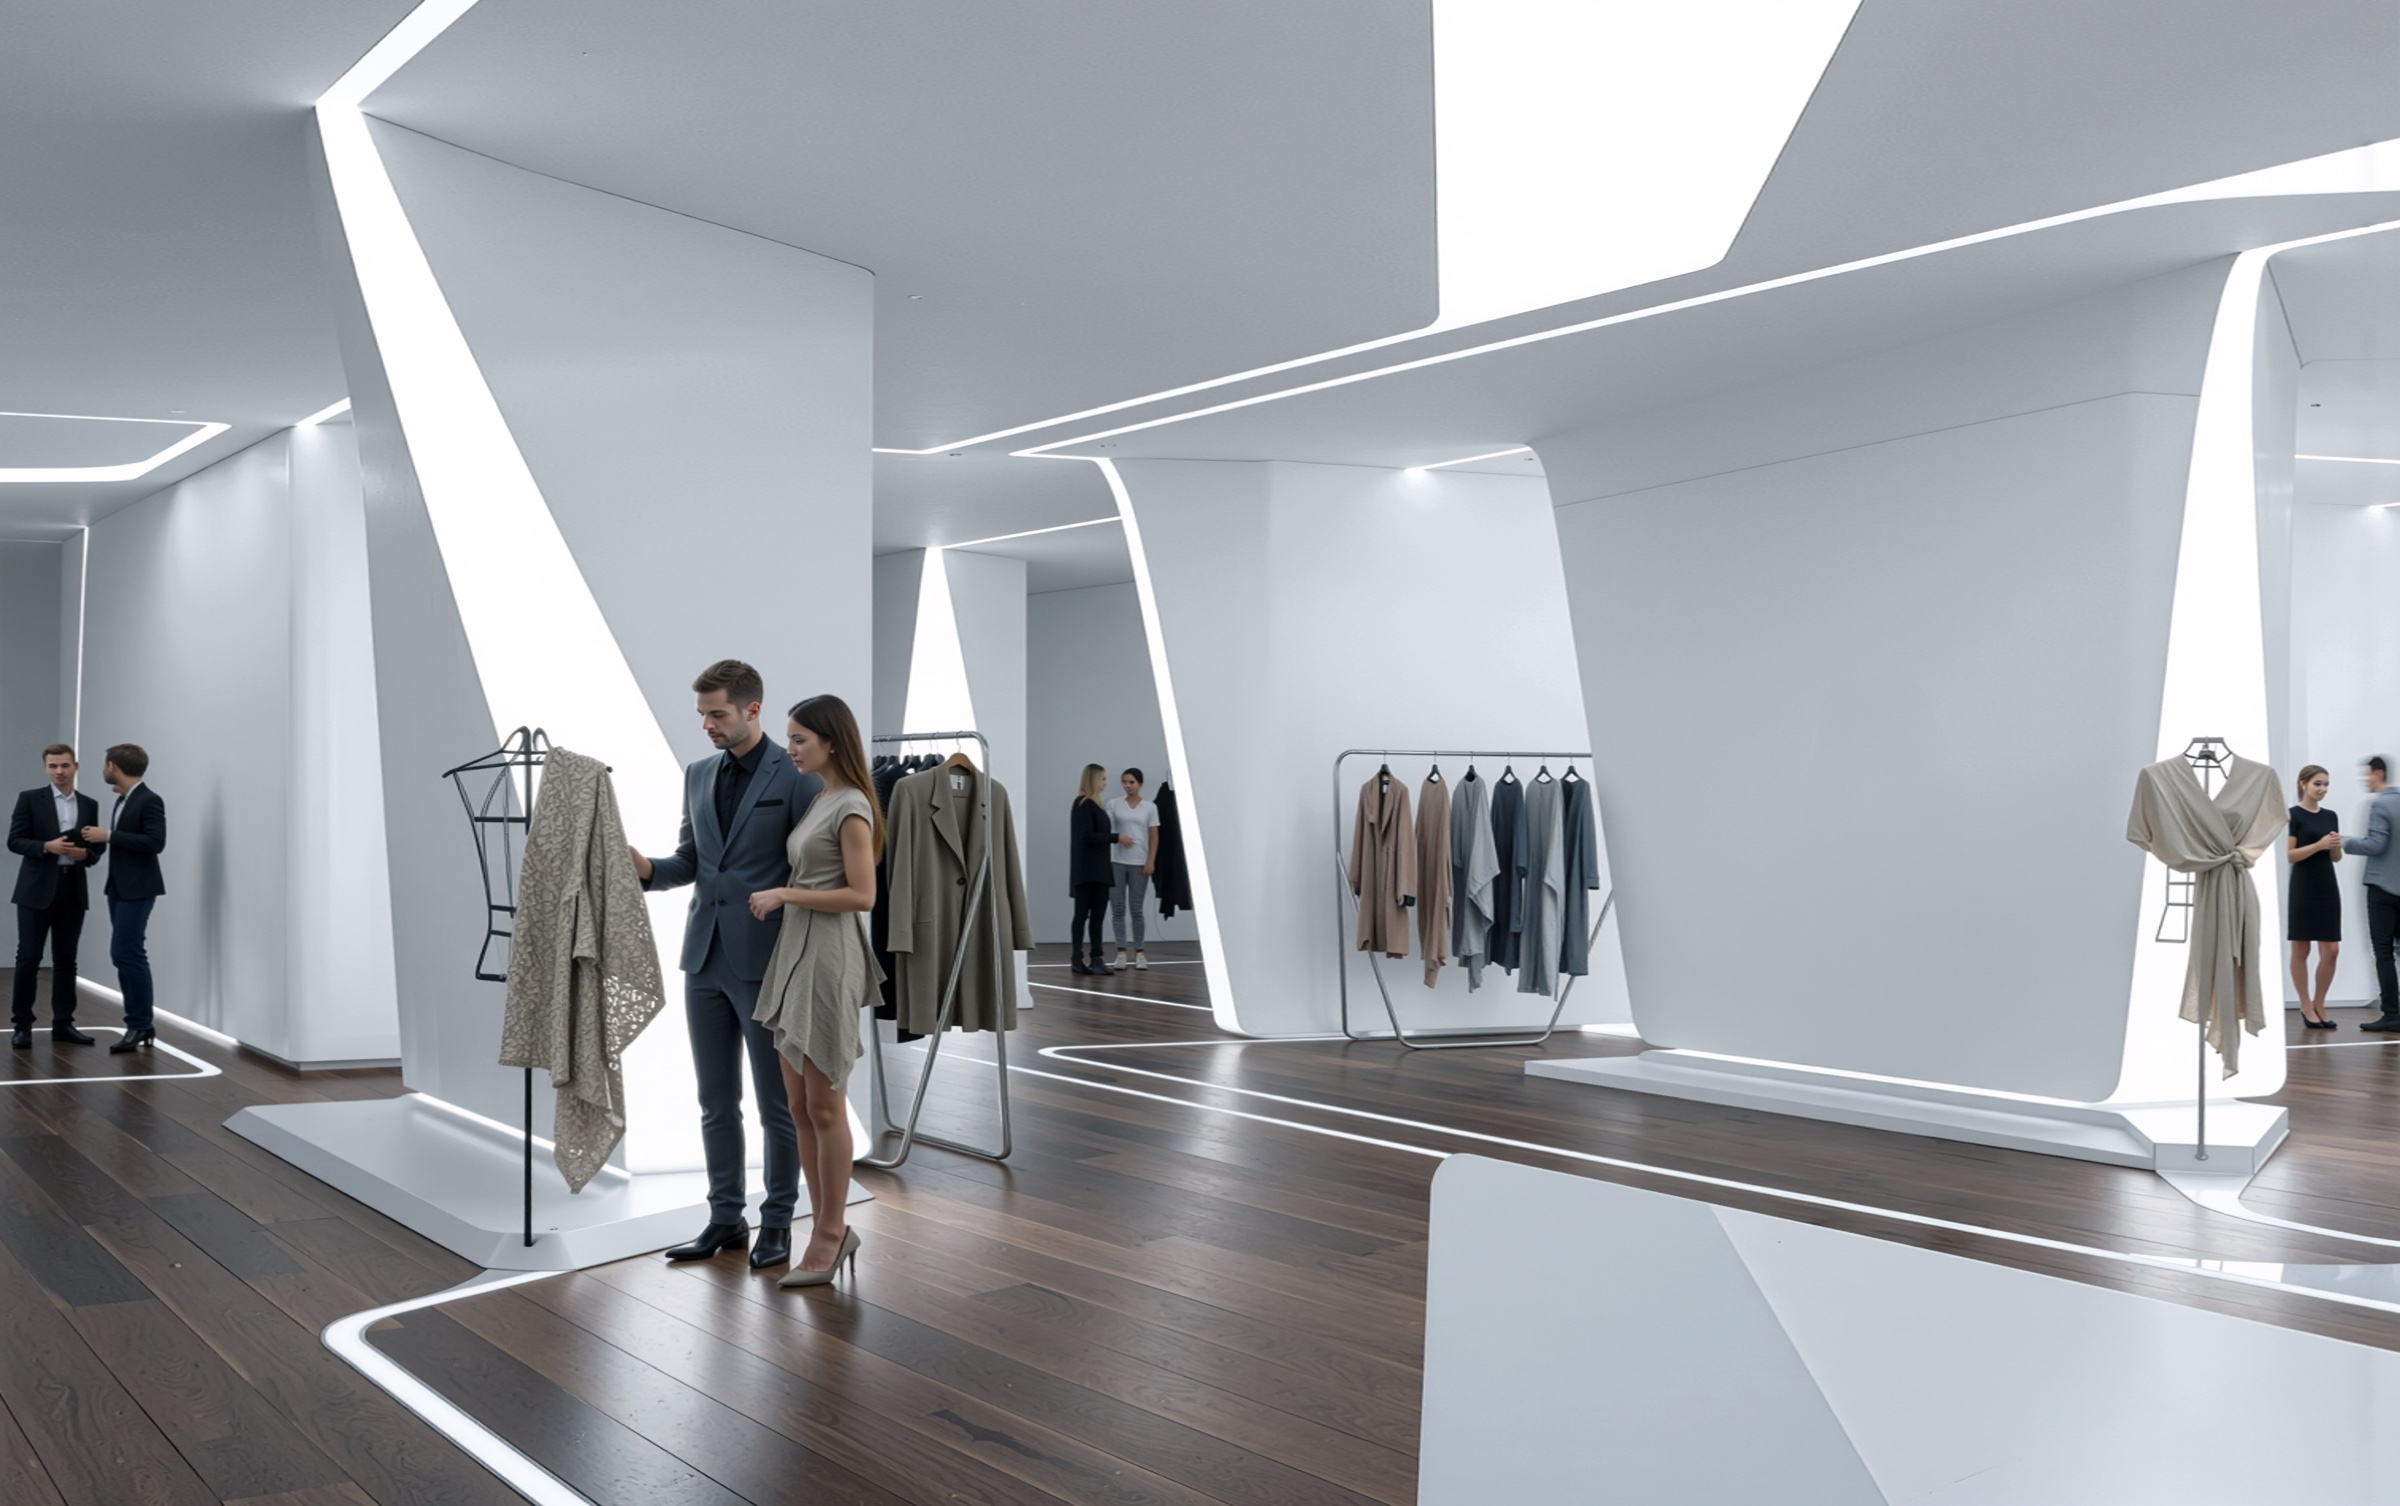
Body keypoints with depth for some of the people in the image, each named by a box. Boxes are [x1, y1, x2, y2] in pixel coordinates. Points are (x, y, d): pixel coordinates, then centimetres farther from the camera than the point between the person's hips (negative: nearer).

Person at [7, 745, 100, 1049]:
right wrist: (48, 846, -20)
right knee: (28, 957, -3)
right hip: (37, 889, -3)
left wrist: (85, 854, -10)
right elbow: (14, 841, -5)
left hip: (73, 890, 3)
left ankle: (63, 1023, 11)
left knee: (66, 959, 6)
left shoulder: (89, 805, 11)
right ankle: (21, 1025, 4)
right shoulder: (30, 798, 0)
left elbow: (96, 848, 12)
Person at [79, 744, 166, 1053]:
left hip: (137, 889, -10)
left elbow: (155, 843, -23)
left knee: (126, 954, -11)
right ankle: (140, 1024, 15)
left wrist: (108, 836, -22)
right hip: (118, 887, 10)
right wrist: (99, 837, 8)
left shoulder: (149, 800, -14)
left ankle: (140, 1025, -5)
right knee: (126, 955, 10)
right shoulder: (122, 800, 13)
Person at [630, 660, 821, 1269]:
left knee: (776, 1105, 4)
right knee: (716, 1102, 12)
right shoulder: (698, 775, 11)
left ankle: (777, 1222, 16)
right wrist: (649, 868, -5)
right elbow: (691, 861, 17)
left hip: (765, 963, -6)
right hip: (705, 960, 6)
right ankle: (725, 1218, 23)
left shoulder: (796, 778, -9)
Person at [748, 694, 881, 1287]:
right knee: (799, 1107, 11)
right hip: (795, 955, 9)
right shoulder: (819, 799, 14)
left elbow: (862, 895, -17)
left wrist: (785, 895, -15)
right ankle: (828, 1230, 20)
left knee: (824, 1106, -1)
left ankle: (831, 1233, 10)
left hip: (828, 960, -9)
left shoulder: (851, 807, -13)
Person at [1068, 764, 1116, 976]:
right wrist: (1116, 837, -15)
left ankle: (1096, 959, 5)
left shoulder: (1095, 805, 15)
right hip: (1086, 869, -8)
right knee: (1083, 913, -1)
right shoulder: (1083, 805, -10)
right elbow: (1087, 836, -17)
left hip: (1099, 868, 8)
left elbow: (1098, 833, 12)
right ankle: (1077, 959, 5)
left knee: (1097, 914, 5)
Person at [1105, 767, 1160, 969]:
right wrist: (1118, 837, -20)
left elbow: (1154, 837, 4)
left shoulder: (1150, 808, 4)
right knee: (1117, 908, 0)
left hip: (1140, 864, 0)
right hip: (1118, 862, 0)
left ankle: (1139, 952, 9)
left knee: (1136, 909, 2)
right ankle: (1121, 951, 7)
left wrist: (1151, 861, -5)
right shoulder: (1114, 804, 3)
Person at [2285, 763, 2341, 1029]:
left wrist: (2336, 845, -7)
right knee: (2301, 950, 3)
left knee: (2331, 950, 2)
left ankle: (2319, 1005, 15)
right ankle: (2306, 1007, 12)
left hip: (2328, 887, 6)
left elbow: (2336, 858, 14)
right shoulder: (2294, 815, -6)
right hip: (2303, 888, -6)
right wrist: (2319, 844, -21)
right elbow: (2290, 856, -10)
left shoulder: (2331, 816, 11)